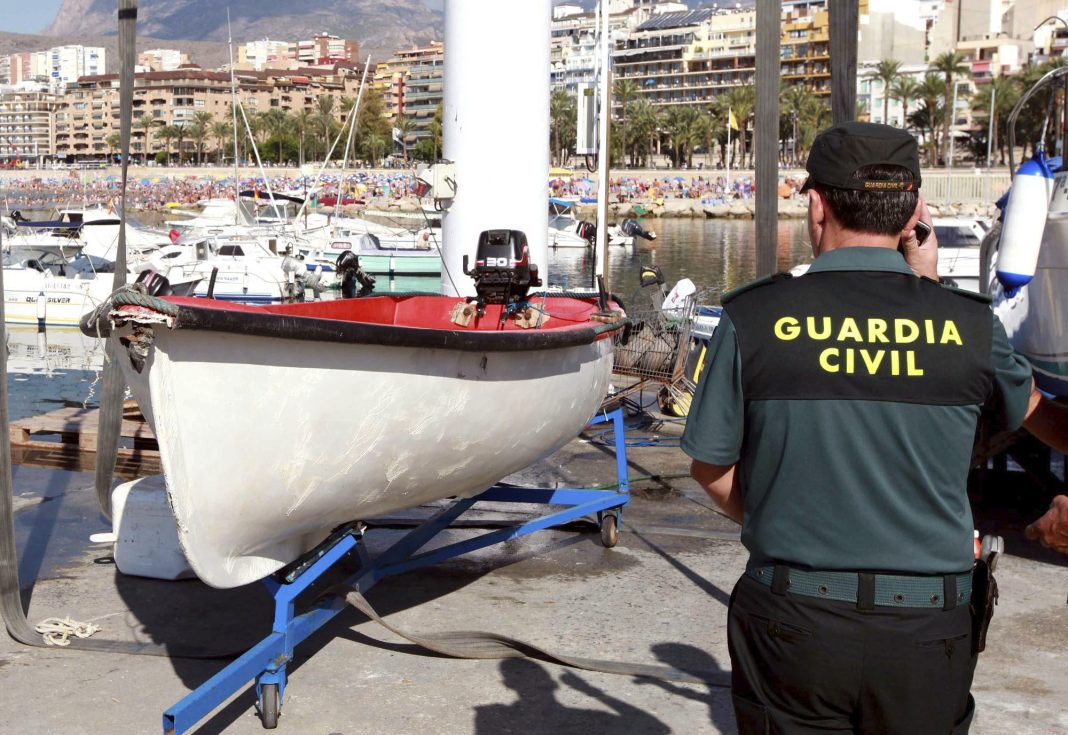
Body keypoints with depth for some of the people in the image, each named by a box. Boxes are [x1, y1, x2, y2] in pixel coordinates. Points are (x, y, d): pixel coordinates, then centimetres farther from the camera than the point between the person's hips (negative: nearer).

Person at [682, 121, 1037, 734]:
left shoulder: (754, 318, -9)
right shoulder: (969, 322, -7)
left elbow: (712, 466, 0)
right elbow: (1024, 411, 15)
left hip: (791, 620, -1)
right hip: (925, 636, 1)